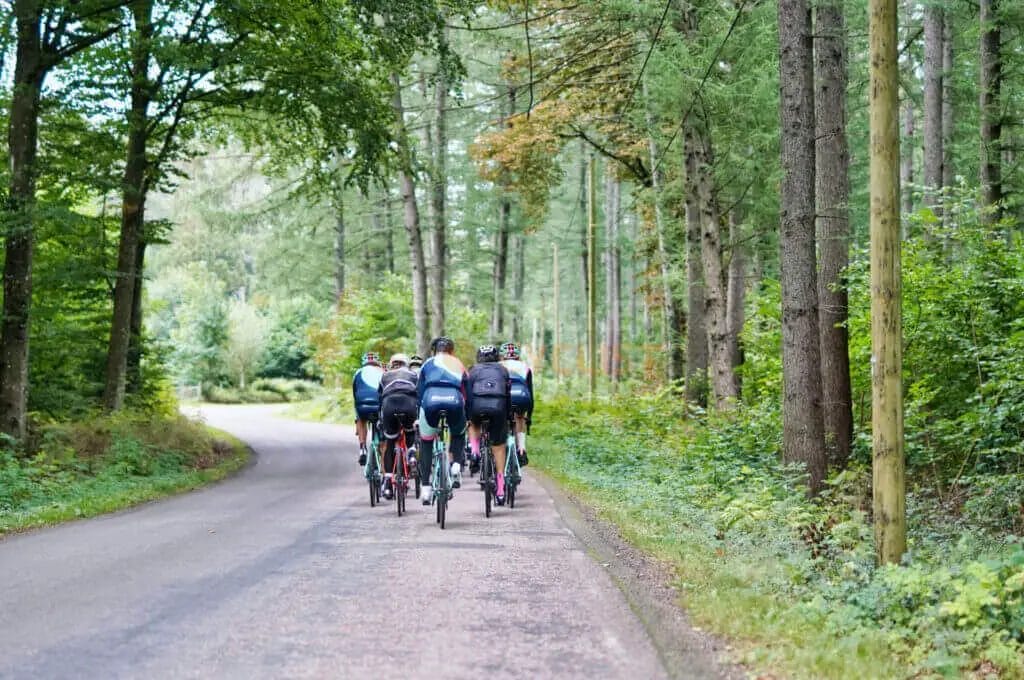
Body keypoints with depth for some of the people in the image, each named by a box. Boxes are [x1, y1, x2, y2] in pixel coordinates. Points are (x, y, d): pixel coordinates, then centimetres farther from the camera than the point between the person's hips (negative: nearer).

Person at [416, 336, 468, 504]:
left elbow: (419, 391, 22)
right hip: (454, 401, 1)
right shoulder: (459, 364, 28)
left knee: (426, 443, 21)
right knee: (458, 434, 31)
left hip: (430, 401, 0)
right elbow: (467, 393, 26)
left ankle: (425, 488, 13)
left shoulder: (428, 364, 25)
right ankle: (456, 465, 5)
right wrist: (468, 417, 34)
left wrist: (419, 413, 29)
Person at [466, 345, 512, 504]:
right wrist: (508, 415, 26)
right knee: (499, 446, 10)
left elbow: (467, 394, 14)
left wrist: (467, 417, 16)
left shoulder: (474, 371, 23)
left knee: (473, 424, 36)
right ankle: (500, 487, 6)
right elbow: (509, 394, 21)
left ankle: (474, 450, 11)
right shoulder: (502, 370, 26)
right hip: (498, 406, 0)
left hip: (478, 405, 0)